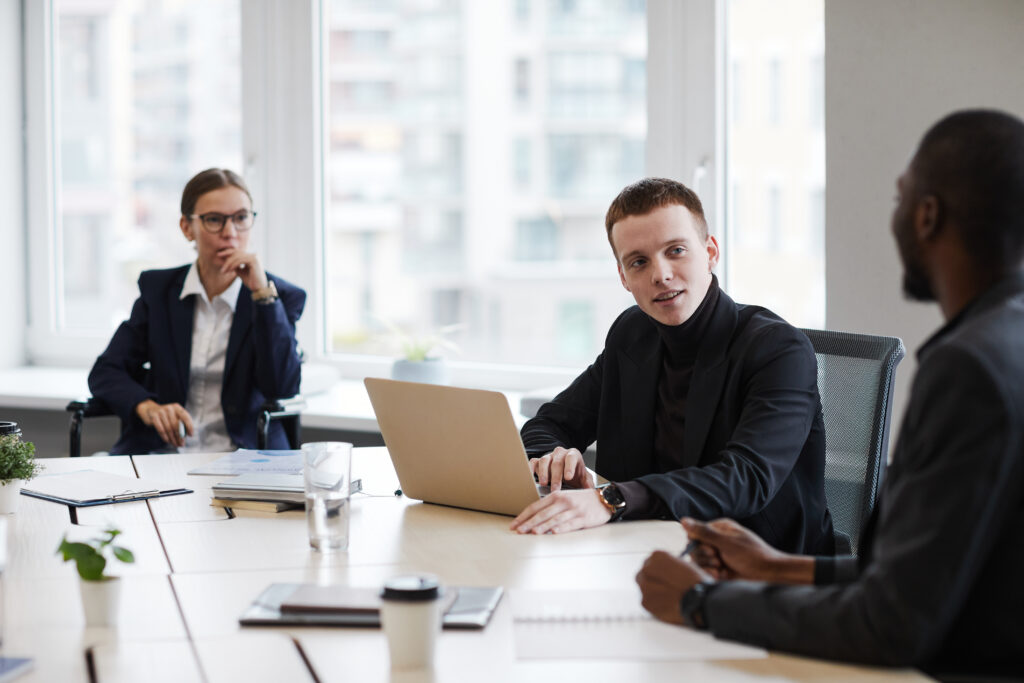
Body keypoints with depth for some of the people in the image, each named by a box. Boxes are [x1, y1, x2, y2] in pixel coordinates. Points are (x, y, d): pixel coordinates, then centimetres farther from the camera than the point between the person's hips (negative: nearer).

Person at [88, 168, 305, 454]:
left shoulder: (282, 296, 5)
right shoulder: (157, 288, 13)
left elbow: (282, 390, -9)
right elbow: (105, 372, 8)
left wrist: (262, 292, -12)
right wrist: (146, 406, -14)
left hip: (241, 461, -2)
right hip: (156, 453, 2)